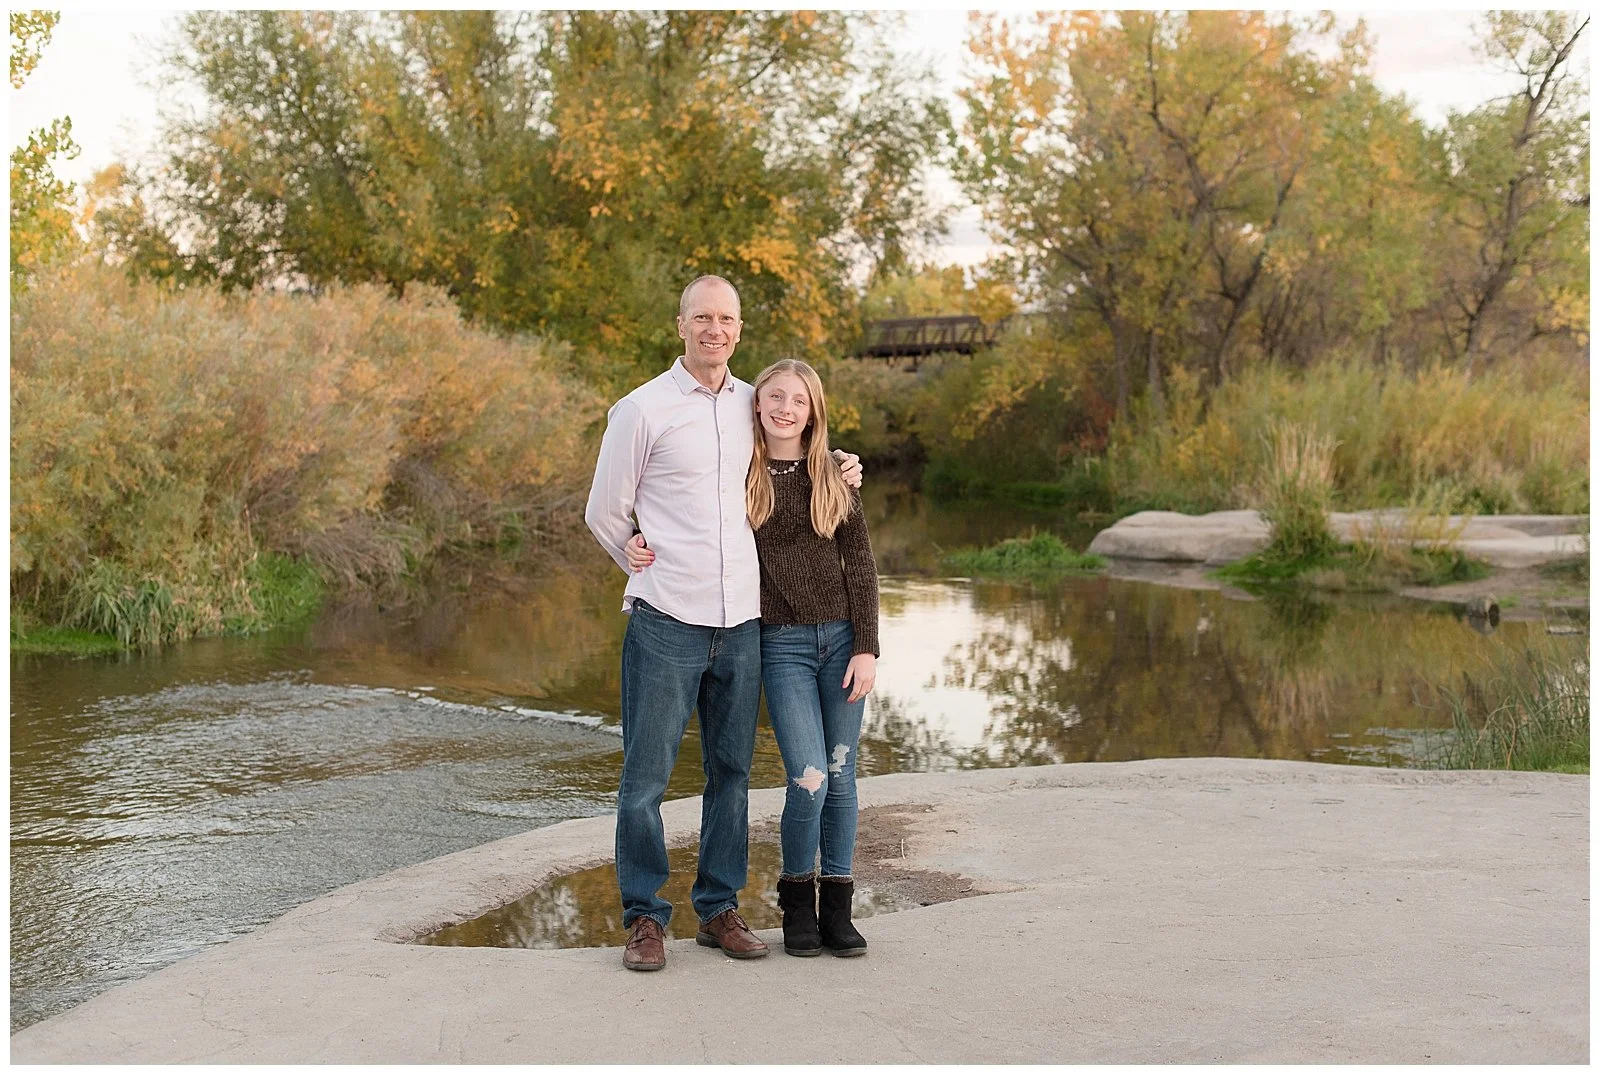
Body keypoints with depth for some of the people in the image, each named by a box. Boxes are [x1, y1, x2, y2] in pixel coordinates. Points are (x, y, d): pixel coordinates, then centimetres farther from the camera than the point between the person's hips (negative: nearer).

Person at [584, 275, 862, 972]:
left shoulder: (753, 405, 11)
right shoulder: (641, 410, -3)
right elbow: (604, 514, 5)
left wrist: (836, 471, 11)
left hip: (742, 621, 5)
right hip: (666, 621, -4)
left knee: (731, 771, 10)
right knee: (646, 773, -1)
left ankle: (719, 908, 21)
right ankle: (644, 917, 9)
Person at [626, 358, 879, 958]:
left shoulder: (833, 477, 4)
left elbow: (859, 565, 4)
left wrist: (866, 648, -3)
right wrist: (643, 548, -9)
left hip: (841, 638, 2)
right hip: (782, 644, -2)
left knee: (841, 777, 5)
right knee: (809, 779, -11)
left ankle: (836, 908, 18)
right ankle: (796, 902, 10)